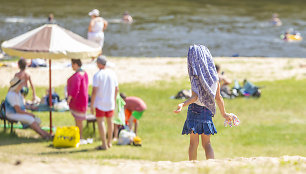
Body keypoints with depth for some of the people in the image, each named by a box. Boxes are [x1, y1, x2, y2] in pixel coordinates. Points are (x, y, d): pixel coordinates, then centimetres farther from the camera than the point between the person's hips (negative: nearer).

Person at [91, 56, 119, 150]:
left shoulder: (97, 75, -14)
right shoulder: (112, 73, 3)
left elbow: (94, 91, -16)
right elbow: (116, 89, 9)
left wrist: (92, 105, -11)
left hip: (100, 103, -6)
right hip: (110, 102, 6)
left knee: (100, 121, -2)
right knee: (110, 121, 17)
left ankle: (104, 145, -7)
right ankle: (109, 142, 27)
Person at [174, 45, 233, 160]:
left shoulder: (196, 76, -12)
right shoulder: (213, 76, 5)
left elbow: (195, 96, -22)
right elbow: (218, 97, 9)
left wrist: (183, 104, -35)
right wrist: (224, 113, 20)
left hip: (195, 109, -5)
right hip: (208, 111, 5)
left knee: (194, 143, 3)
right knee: (206, 143, 9)